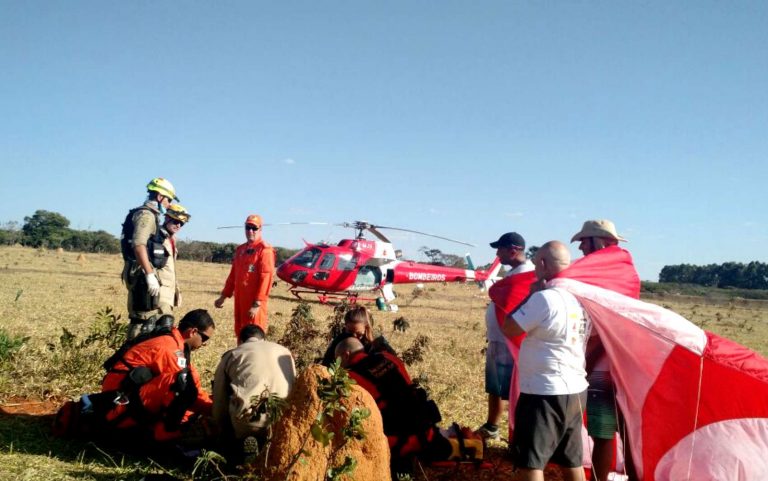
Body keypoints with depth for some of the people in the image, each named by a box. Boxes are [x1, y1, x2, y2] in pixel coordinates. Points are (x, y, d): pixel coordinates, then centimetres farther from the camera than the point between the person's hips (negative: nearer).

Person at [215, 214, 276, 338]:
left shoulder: (265, 250, -10)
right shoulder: (240, 249, 15)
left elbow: (266, 278, -17)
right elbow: (233, 275, 21)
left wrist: (257, 303, -22)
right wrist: (224, 296, 17)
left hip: (254, 302, -8)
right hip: (240, 300, 8)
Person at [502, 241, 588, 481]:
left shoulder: (544, 298, -19)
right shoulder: (580, 299, 7)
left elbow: (509, 329, -12)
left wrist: (530, 294, -5)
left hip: (544, 393, -9)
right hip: (575, 391, 9)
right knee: (572, 461, 17)